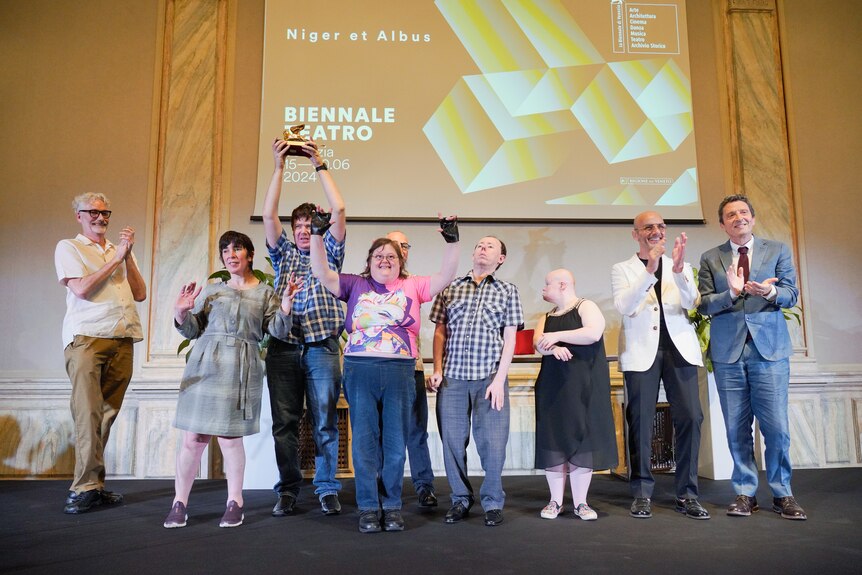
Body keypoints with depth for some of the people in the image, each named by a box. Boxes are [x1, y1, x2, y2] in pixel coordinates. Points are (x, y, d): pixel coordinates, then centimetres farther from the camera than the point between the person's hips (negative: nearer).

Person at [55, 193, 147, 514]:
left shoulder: (119, 251, 23)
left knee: (107, 414, 2)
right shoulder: (68, 247, 9)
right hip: (87, 338, -4)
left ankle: (92, 486, 8)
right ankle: (86, 487, -3)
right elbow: (81, 289, -7)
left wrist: (128, 256, 3)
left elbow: (140, 294, 12)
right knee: (89, 414, -9)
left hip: (123, 340, 4)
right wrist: (115, 259, -2)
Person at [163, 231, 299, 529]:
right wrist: (181, 313, -4)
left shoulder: (265, 293, 11)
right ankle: (179, 502, 14)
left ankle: (234, 502, 14)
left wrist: (286, 303, -12)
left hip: (240, 370, -2)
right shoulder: (211, 290, 15)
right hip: (203, 366, 2)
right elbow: (193, 330, 15)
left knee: (230, 437, 0)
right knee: (192, 437, 1)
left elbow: (278, 331, 3)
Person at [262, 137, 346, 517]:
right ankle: (287, 490, 12)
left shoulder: (330, 253, 15)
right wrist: (279, 167, 4)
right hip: (283, 347, 2)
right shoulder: (284, 254, 19)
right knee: (284, 423, 2)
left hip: (322, 347, -2)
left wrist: (320, 165, 5)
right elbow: (268, 215, 7)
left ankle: (327, 490, 10)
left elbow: (339, 210, 3)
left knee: (325, 422, 0)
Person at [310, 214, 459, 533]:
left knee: (395, 443, 5)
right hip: (360, 369, 0)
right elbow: (321, 273, 8)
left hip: (400, 372, 0)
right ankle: (368, 507, 13)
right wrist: (317, 234, 2)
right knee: (365, 441, 4)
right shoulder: (356, 285, 14)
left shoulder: (413, 286, 13)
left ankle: (392, 506, 17)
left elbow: (446, 276, 6)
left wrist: (451, 240, -3)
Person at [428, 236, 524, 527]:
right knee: (452, 441, 5)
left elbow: (510, 338, 3)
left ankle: (493, 503, 17)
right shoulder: (450, 288, 12)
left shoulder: (507, 291, 9)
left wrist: (499, 380, -5)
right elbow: (440, 331, 12)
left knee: (492, 443, -1)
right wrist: (437, 370, 1)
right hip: (452, 377, 2)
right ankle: (461, 500, 22)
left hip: (490, 378, -1)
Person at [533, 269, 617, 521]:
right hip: (552, 387, 5)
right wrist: (553, 348, -21)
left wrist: (557, 336, -17)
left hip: (583, 387, -5)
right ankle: (556, 501, 9)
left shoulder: (586, 307, 1)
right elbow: (538, 344, 1)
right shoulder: (546, 317, 18)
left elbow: (593, 333, -18)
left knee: (581, 440, -3)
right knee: (553, 441, 1)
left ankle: (581, 503, 6)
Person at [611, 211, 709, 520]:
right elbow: (624, 307, -7)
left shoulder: (682, 268, 16)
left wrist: (678, 269, -18)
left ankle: (686, 494, 7)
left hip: (679, 347, 2)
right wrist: (649, 270, -17)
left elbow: (691, 303, -1)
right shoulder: (622, 269, 10)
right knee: (640, 421, -1)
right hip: (641, 351, -2)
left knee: (690, 417, -5)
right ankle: (642, 493, 10)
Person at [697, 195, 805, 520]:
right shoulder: (710, 259, 8)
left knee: (776, 428, -2)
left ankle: (782, 494, 16)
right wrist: (732, 292, -17)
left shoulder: (777, 251, 8)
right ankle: (745, 493, 19)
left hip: (770, 349, -1)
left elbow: (791, 295, 2)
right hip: (728, 352, 1)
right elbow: (704, 304, 1)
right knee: (737, 430, 6)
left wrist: (770, 291, -20)